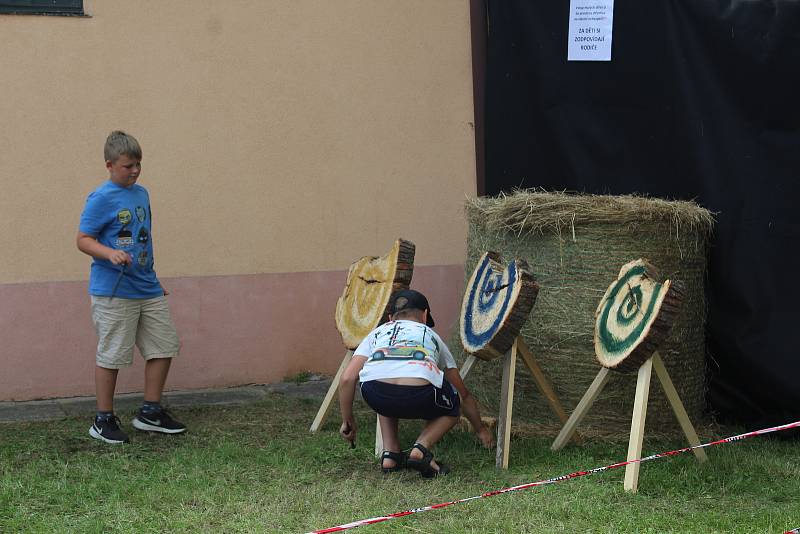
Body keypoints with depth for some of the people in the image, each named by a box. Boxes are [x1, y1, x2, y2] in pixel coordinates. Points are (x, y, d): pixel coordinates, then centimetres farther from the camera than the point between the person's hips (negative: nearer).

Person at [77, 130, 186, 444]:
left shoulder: (141, 193, 13)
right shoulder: (101, 198, -11)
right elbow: (83, 240, -13)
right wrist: (110, 254, -30)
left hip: (147, 289, 8)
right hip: (113, 292, -8)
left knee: (164, 346, 9)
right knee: (111, 355, -1)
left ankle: (150, 412, 21)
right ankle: (103, 421, 10)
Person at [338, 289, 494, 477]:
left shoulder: (377, 333, 34)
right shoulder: (432, 336, 36)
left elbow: (347, 378, 19)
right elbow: (464, 394, 42)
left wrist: (347, 421, 31)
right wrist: (481, 430, 56)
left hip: (375, 394, 2)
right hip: (419, 396, -2)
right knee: (452, 407, 31)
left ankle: (390, 454, 22)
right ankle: (421, 448, 6)